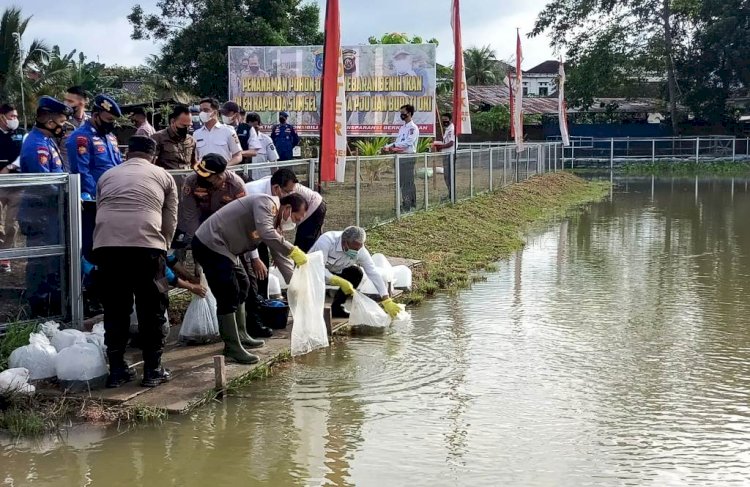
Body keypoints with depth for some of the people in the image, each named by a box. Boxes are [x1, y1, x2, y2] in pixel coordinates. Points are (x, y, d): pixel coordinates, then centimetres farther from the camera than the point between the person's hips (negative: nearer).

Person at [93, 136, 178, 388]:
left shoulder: (108, 175, 27)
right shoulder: (164, 176, 20)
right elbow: (170, 222, 17)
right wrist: (161, 248, 31)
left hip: (106, 244, 3)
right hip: (146, 244, -2)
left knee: (115, 309, 14)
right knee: (152, 310, 10)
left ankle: (116, 370, 17)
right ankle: (153, 370, 14)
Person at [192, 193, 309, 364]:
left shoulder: (276, 221, 12)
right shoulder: (266, 203, -16)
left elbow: (281, 257, 12)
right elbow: (266, 233, -34)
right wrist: (293, 251, -30)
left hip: (224, 249, 11)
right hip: (209, 244, -11)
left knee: (243, 286, 20)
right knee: (229, 295, -12)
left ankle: (240, 336, 30)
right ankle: (232, 347, -6)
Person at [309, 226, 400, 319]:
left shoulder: (360, 250, -22)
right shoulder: (326, 241, -35)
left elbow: (374, 274, -21)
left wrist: (386, 301, -27)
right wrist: (339, 281, -46)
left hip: (335, 272, 5)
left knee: (356, 272, -18)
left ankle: (336, 308, -4)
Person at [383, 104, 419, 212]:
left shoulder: (413, 128, -9)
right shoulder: (402, 127, 19)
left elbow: (408, 142, -20)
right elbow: (398, 141, 20)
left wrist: (394, 146, -19)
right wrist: (389, 147, 4)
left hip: (408, 156, -9)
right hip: (401, 156, 9)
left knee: (408, 182, -8)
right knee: (403, 181, 11)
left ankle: (408, 205, -7)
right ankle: (410, 203, 18)